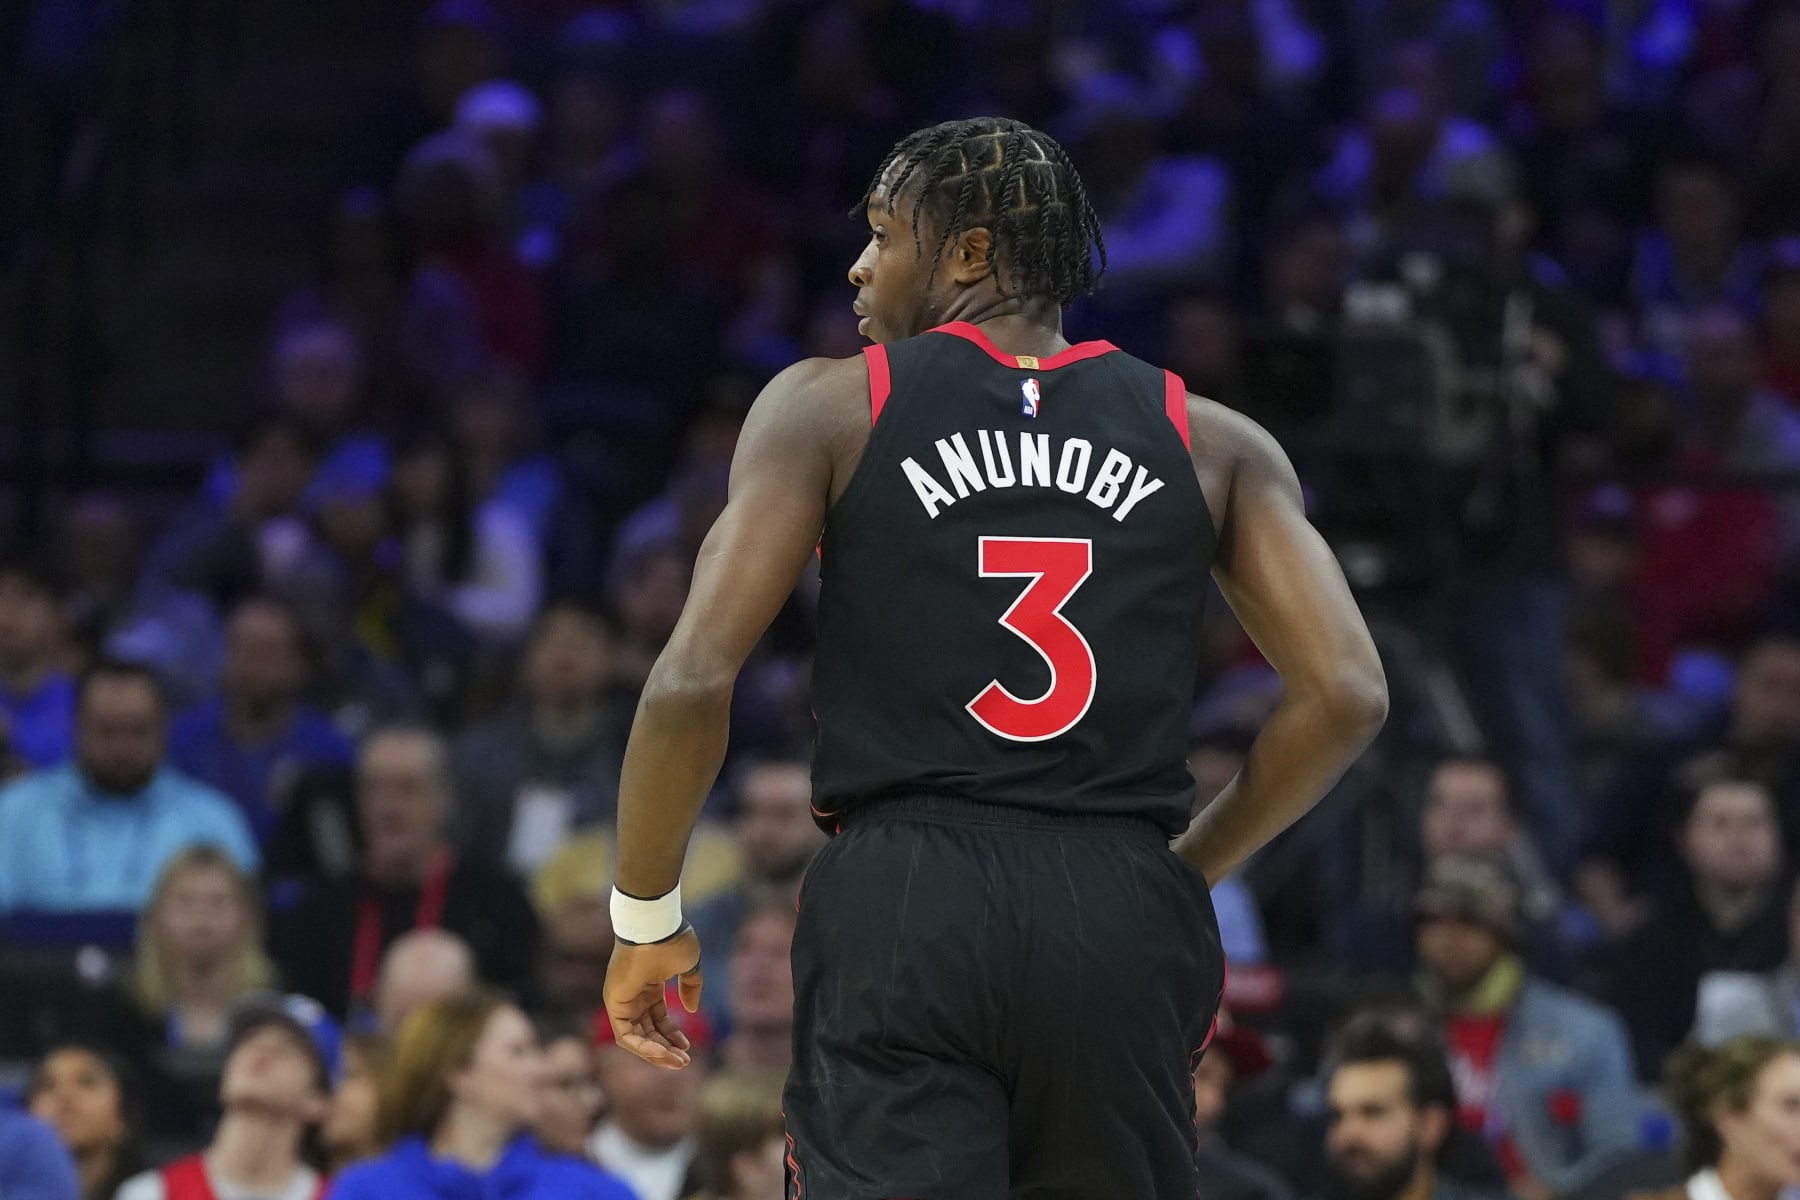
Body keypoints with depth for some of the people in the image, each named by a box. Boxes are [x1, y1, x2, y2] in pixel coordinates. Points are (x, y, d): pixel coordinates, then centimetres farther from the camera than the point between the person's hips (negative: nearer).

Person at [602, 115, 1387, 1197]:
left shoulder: (827, 408, 6)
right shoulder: (1210, 442, 13)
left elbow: (693, 683, -3)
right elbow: (1347, 697, 4)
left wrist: (646, 917, 9)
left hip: (903, 913, -3)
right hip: (1124, 923, 3)